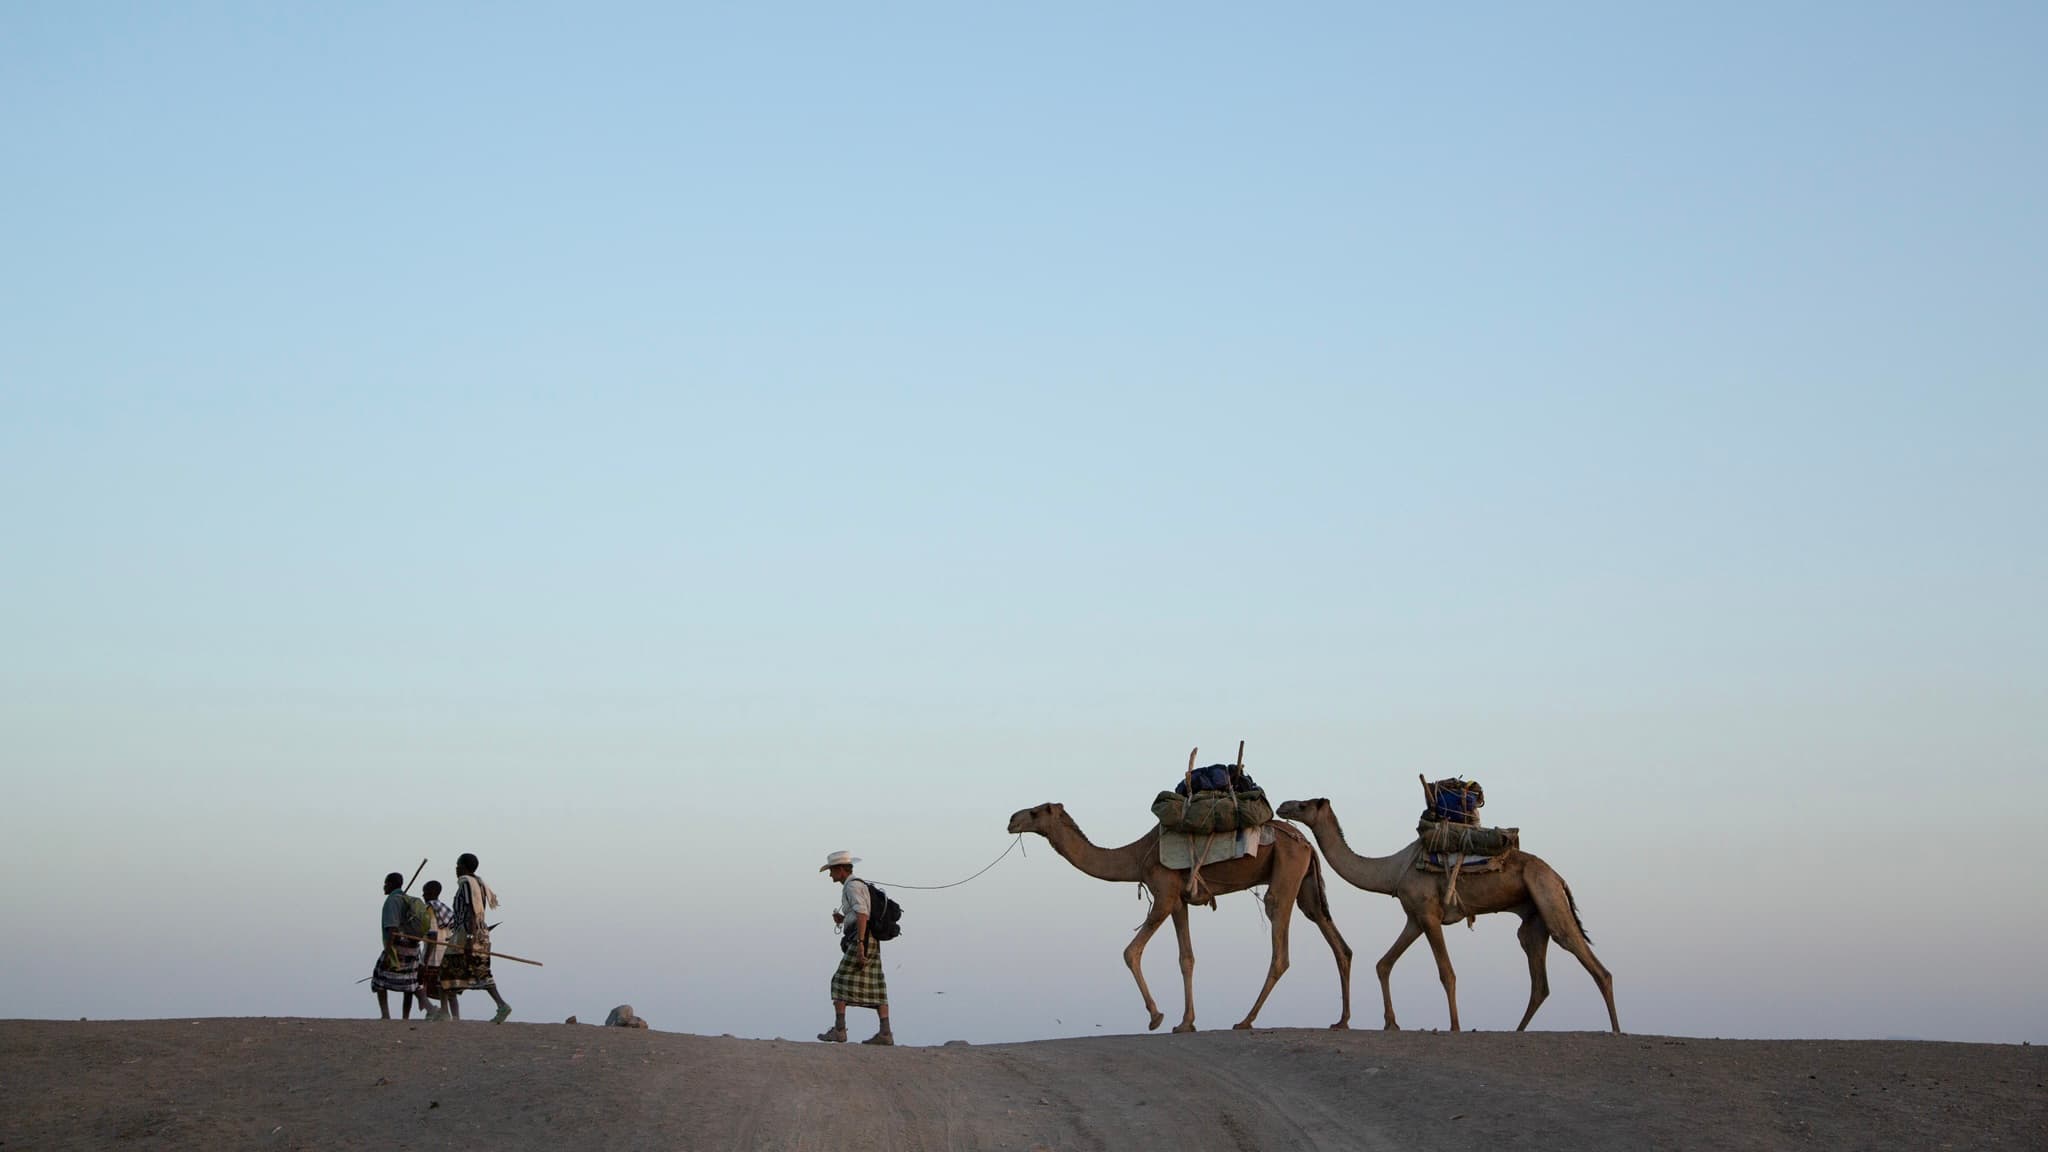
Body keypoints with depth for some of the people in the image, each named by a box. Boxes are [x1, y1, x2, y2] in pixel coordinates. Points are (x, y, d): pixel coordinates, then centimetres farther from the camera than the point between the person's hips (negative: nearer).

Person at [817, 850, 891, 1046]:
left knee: (841, 982, -7)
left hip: (860, 941, -10)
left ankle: (839, 1030, -12)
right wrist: (843, 919, 15)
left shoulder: (853, 885, -9)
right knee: (875, 988, 4)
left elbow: (862, 914, -21)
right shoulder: (860, 886, 23)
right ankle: (885, 1033, -4)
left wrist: (860, 944, -27)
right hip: (872, 942, 10)